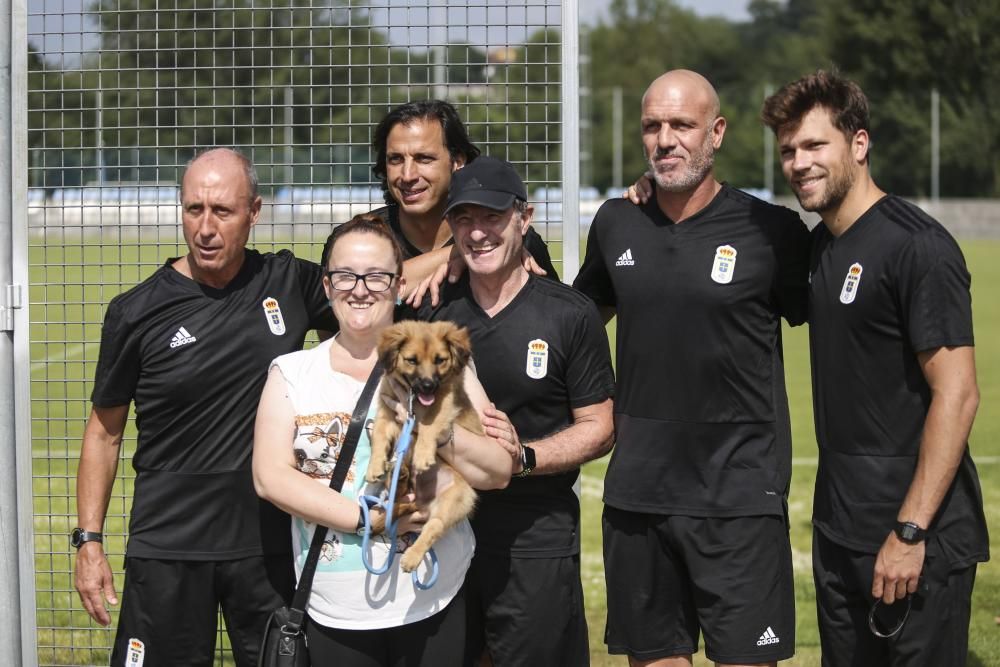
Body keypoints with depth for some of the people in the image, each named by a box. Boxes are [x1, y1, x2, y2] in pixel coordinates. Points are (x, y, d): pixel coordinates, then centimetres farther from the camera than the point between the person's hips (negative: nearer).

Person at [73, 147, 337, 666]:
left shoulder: (290, 283, 1)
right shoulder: (136, 312, -3)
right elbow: (104, 432, 4)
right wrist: (88, 540, -2)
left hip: (272, 542, 2)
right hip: (168, 549, -2)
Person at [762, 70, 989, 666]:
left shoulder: (917, 246, -14)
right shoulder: (818, 246, 11)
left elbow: (957, 394, -18)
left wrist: (910, 532, -20)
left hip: (916, 535, -8)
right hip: (839, 529, 8)